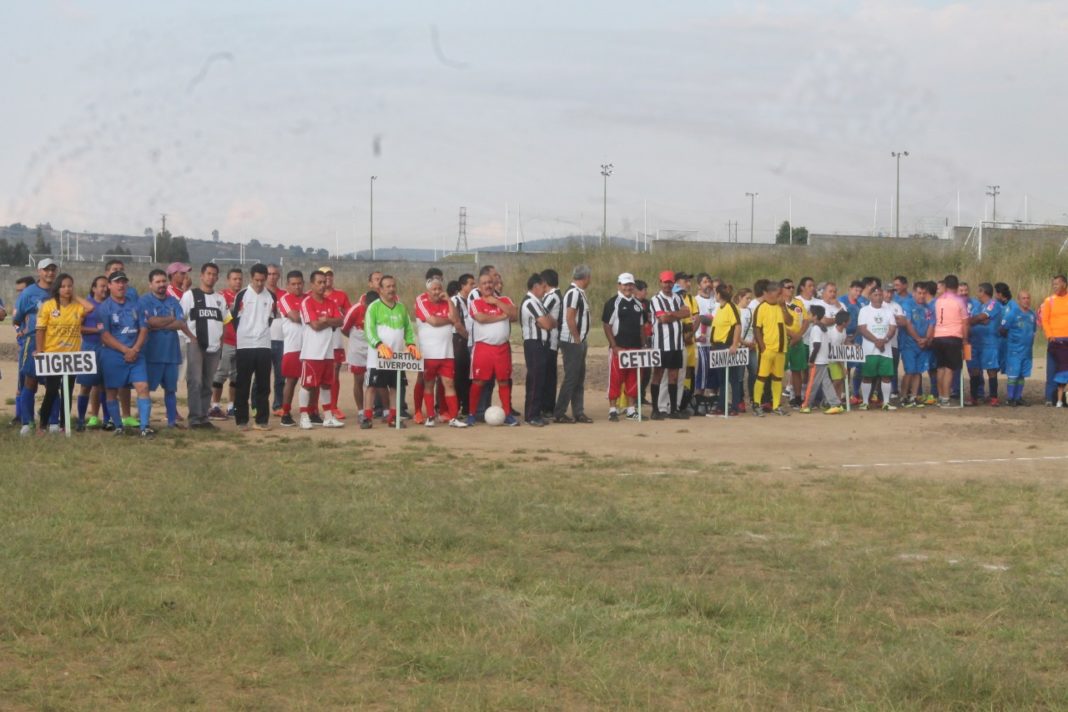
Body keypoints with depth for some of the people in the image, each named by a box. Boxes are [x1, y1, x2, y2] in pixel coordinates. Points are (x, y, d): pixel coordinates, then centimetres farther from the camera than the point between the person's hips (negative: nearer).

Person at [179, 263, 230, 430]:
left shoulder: (220, 298, 17)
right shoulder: (190, 295, 0)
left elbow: (224, 321, 21)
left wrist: (221, 340, 9)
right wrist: (190, 335, -12)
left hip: (214, 347, 5)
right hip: (195, 345, -5)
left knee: (207, 384, 7)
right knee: (195, 381, -12)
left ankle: (204, 417, 11)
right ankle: (195, 418, -12)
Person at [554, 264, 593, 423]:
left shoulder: (579, 293, 14)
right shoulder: (574, 293, -17)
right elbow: (570, 318, -22)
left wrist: (582, 340, 12)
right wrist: (577, 339, -17)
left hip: (579, 342, 10)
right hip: (572, 343, -10)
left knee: (579, 378, 12)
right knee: (571, 378, -7)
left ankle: (578, 412, 16)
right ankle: (559, 414, -3)